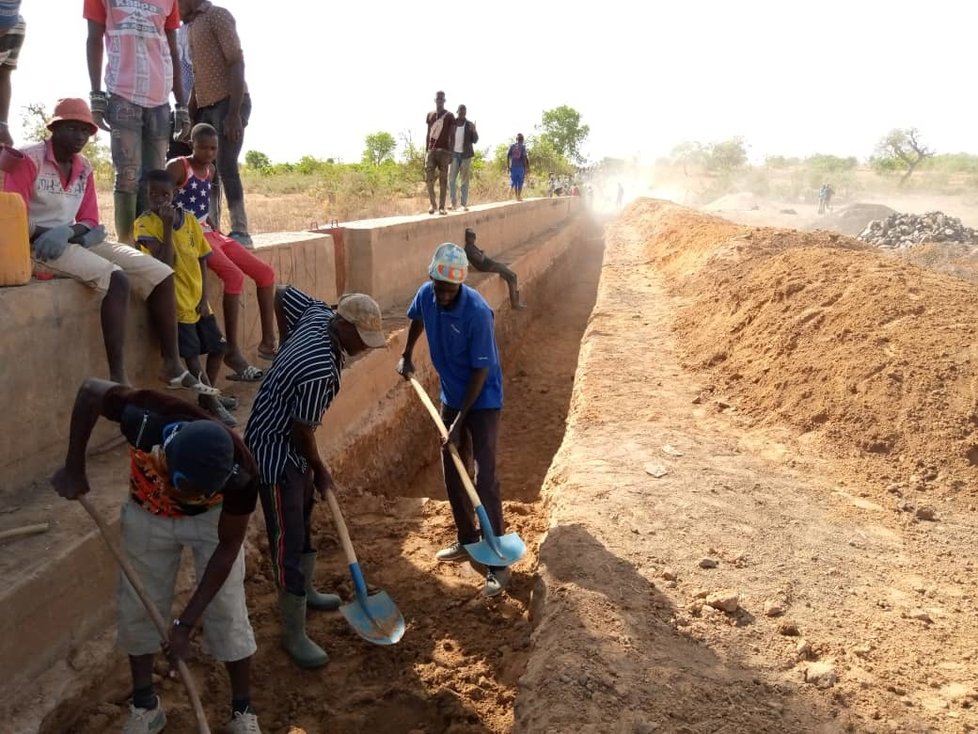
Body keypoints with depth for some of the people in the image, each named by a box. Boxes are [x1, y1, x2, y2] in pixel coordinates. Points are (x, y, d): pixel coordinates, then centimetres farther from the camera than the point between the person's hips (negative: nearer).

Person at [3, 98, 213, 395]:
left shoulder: (84, 167, 13)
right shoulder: (29, 158, -7)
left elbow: (89, 221, 9)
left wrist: (68, 231, -14)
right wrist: (51, 234, -29)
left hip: (76, 240, 7)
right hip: (41, 244, -7)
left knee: (161, 274, -6)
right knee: (117, 279, -32)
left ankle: (172, 365, -4)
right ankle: (118, 379, -34)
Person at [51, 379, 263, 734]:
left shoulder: (240, 475, -39)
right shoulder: (146, 420, -42)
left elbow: (228, 548, -23)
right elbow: (89, 390, -21)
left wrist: (185, 621, -21)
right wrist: (74, 468, -15)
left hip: (212, 519, -2)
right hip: (147, 515, 2)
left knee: (226, 614, 0)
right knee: (136, 608, 9)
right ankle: (145, 704, 31)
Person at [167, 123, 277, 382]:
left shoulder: (210, 170, 16)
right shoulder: (178, 167, -8)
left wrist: (218, 230, 11)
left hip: (210, 233, 9)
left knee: (266, 272, 0)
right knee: (234, 275, -29)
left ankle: (267, 341, 6)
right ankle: (232, 351, -24)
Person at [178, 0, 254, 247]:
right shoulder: (191, 26, 20)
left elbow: (236, 63, -13)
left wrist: (234, 113, -22)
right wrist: (189, 115, 17)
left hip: (229, 103, -8)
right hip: (207, 107, 8)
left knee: (226, 166, -15)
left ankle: (240, 232, -12)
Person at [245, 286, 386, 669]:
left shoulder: (319, 314, -7)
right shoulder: (321, 369, -33)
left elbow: (282, 295, 12)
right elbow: (302, 430, -23)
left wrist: (288, 348, 16)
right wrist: (320, 471, -6)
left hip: (290, 444, 10)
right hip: (275, 451, -10)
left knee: (303, 519, 25)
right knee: (288, 539, -3)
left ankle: (305, 590, 46)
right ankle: (294, 634, 9)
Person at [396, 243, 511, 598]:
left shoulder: (477, 312, -29)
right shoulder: (426, 294, -11)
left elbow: (481, 371, -23)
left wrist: (459, 421, -21)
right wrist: (407, 355, 14)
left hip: (483, 401, -7)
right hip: (451, 396, 7)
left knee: (484, 479, -9)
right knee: (451, 473, 14)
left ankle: (498, 561, -1)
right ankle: (467, 539, 32)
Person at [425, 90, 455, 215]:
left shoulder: (449, 116, 4)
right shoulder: (430, 115, 16)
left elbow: (452, 136, 0)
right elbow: (428, 134, 17)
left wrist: (451, 153, -8)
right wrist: (426, 151, 10)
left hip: (444, 151, -3)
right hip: (431, 150, 3)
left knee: (443, 180, -4)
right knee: (429, 178, -7)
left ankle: (442, 206, -3)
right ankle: (432, 204, 5)